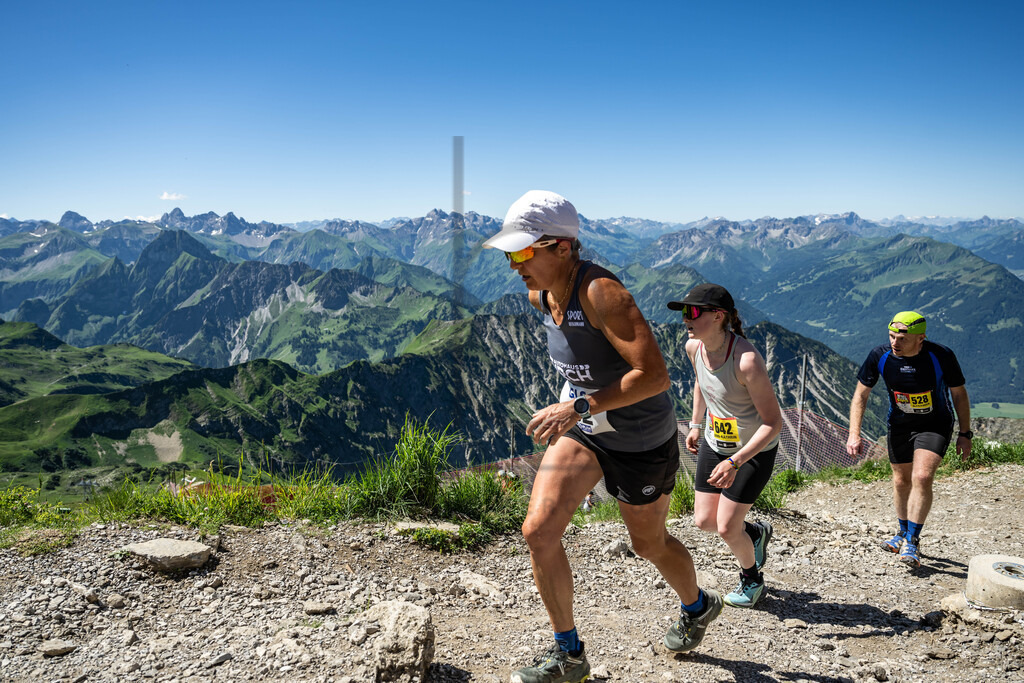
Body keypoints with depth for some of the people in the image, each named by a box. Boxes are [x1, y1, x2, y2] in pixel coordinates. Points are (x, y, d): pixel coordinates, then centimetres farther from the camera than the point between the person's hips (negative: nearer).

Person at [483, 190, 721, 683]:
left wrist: (578, 407, -38)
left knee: (649, 544, 15)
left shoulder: (600, 292, -30)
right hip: (581, 429, 6)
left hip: (640, 440, -6)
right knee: (538, 530, -8)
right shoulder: (540, 295, -6)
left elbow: (654, 375, -36)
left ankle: (698, 606, 50)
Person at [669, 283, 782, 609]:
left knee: (726, 527, -2)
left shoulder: (747, 360, -33)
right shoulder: (694, 347, -12)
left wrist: (734, 462, -34)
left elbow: (773, 422, -28)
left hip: (755, 450, -6)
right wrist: (695, 425, 13)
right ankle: (755, 533, 40)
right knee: (704, 520, 8)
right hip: (715, 443, 6)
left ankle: (751, 579, 30)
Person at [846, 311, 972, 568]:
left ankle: (912, 541, -5)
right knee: (901, 481, 12)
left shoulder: (941, 356, -24)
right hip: (899, 424, 3)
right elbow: (861, 394, -9)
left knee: (922, 477, -19)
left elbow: (959, 394, -8)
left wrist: (965, 434, -4)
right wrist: (854, 434, -17)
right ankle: (903, 533, 35)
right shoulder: (880, 356, -20)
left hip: (935, 424, -3)